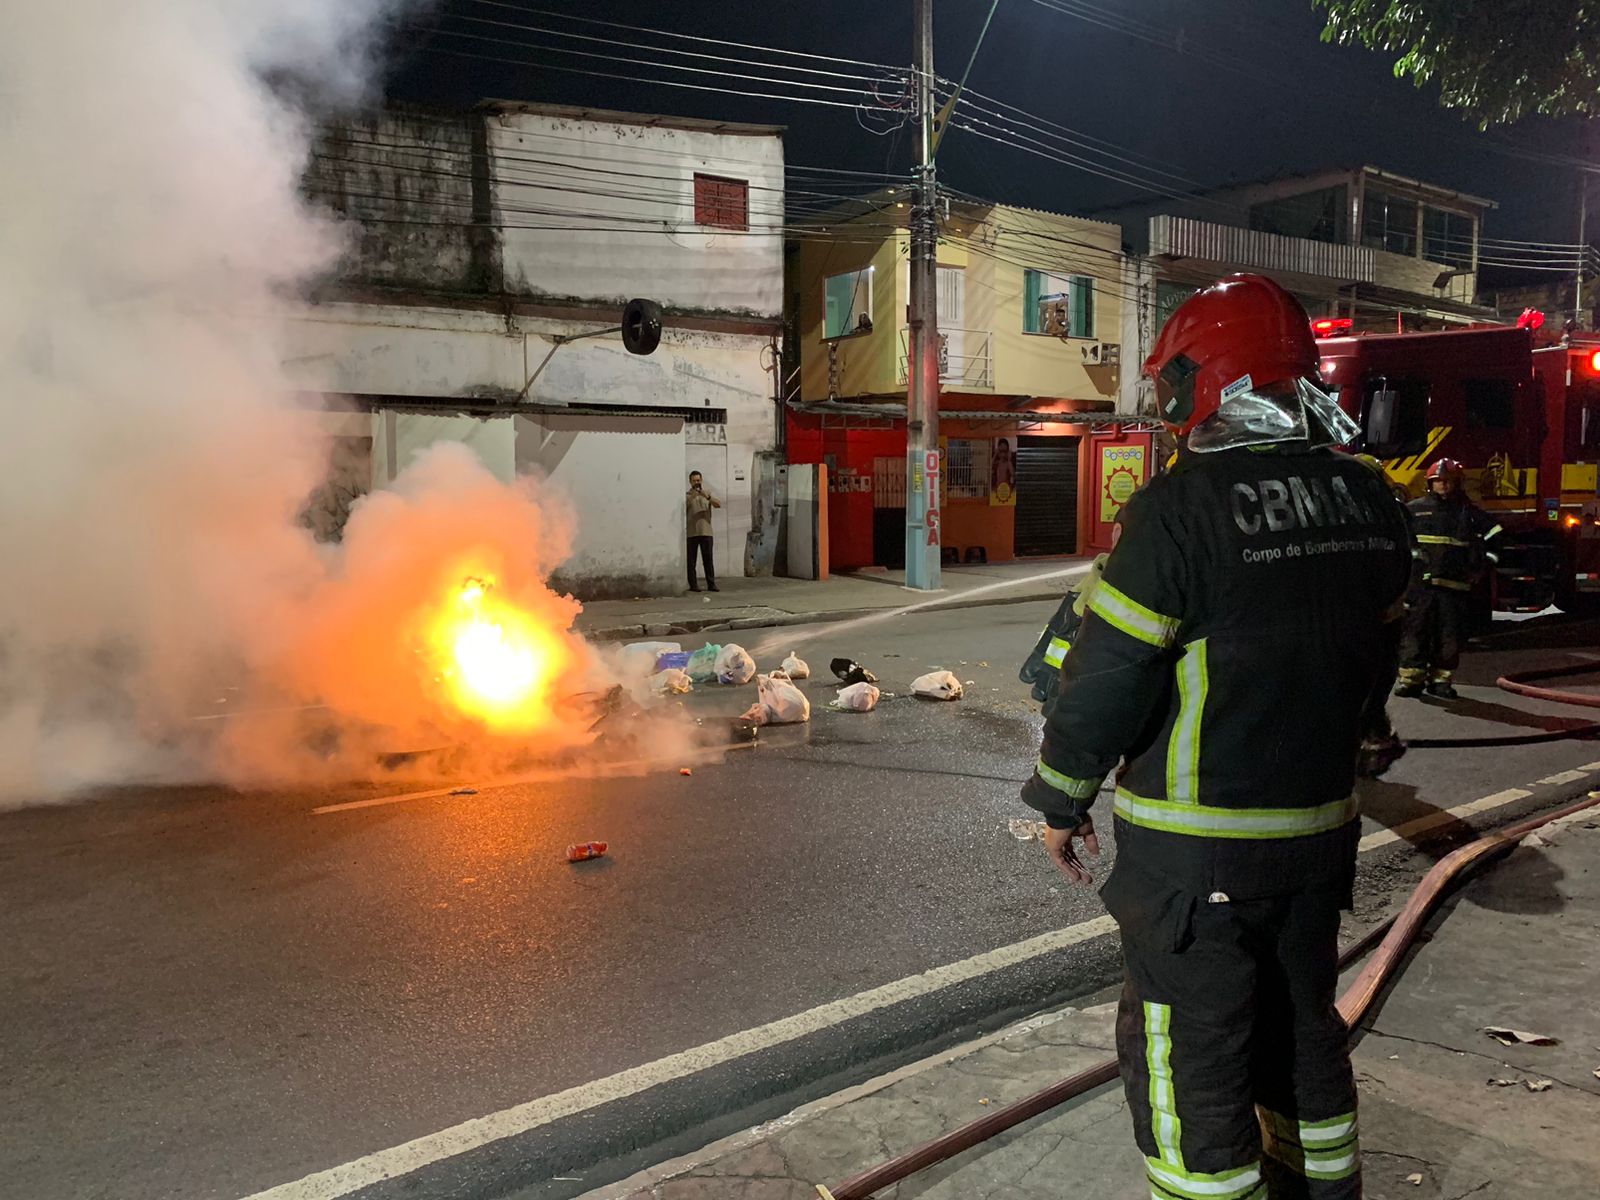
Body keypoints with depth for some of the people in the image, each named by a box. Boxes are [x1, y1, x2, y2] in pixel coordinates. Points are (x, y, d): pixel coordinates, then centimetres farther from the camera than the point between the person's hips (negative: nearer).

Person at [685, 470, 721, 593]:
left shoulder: (707, 494, 14)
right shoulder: (686, 495, 8)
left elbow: (718, 504, -2)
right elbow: (682, 510, -7)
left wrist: (707, 496, -18)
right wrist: (692, 496, -17)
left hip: (706, 532, 1)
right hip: (691, 532, -1)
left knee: (708, 559, -1)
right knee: (691, 560, -1)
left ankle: (711, 584, 0)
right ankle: (693, 585, 2)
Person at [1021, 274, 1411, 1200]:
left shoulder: (1181, 507, -21)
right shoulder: (1369, 501, 2)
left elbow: (1108, 678, -19)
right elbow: (1373, 654, 11)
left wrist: (1062, 802, -5)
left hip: (1195, 847, -7)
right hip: (1322, 829, 7)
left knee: (1191, 1057, 7)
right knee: (1304, 1030, 25)